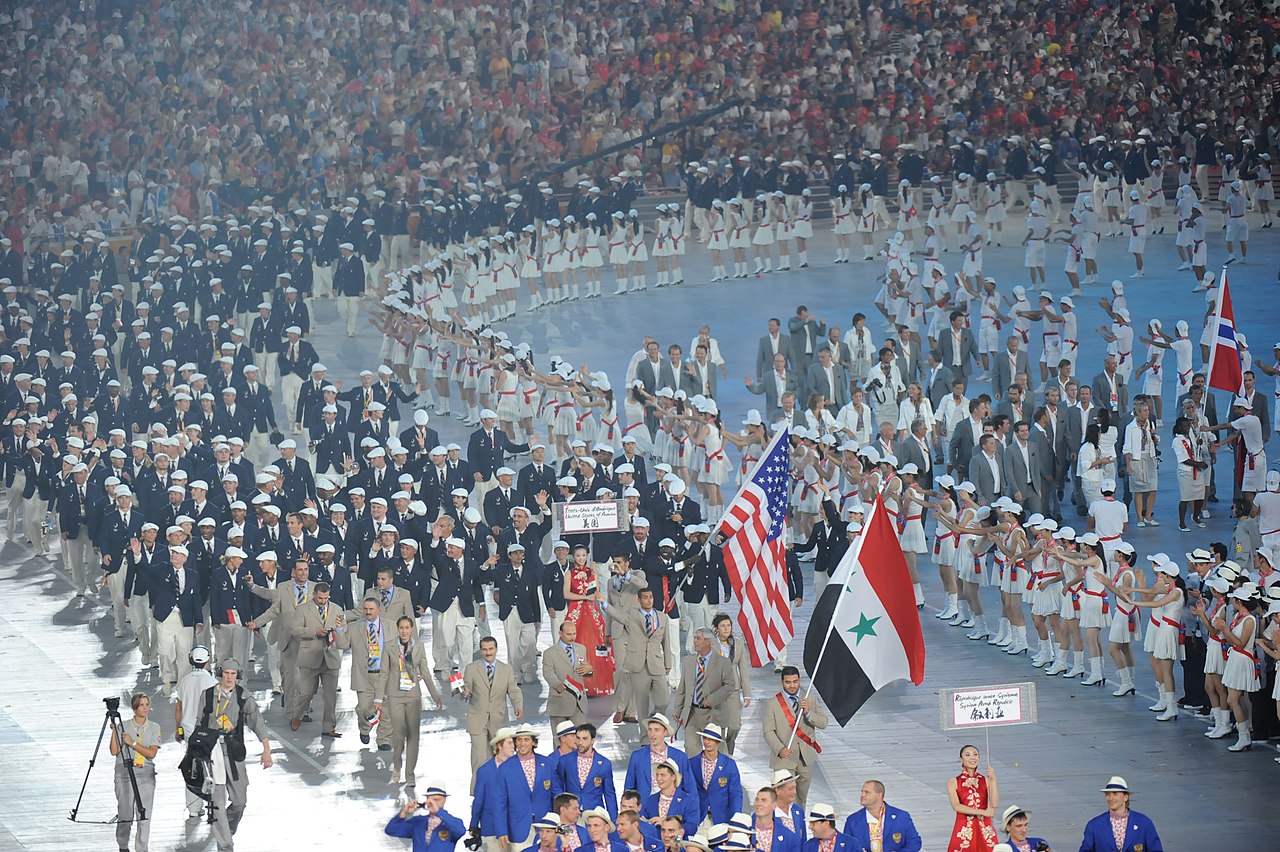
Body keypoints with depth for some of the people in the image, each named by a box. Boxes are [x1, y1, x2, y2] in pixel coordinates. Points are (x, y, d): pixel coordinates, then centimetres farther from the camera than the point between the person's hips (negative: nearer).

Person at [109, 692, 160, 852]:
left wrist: (132, 743, -11)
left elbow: (152, 753, -4)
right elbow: (114, 751, -2)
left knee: (144, 815, -6)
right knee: (125, 814, -4)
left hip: (146, 774, 1)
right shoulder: (123, 726, 5)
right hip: (124, 773, -1)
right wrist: (114, 730, -10)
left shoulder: (154, 728, 7)